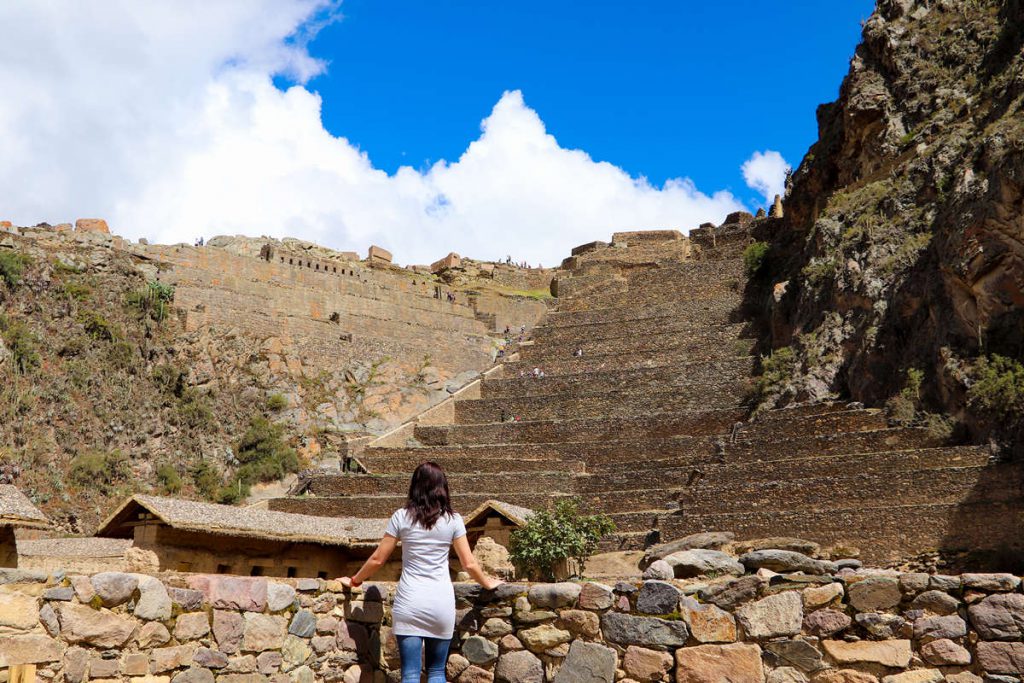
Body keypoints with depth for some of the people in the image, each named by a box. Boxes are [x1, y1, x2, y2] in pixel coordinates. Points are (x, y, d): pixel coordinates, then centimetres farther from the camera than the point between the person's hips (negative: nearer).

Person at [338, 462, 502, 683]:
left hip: (409, 602, -1)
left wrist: (354, 581, 19)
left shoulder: (401, 517, 0)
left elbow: (378, 559, 4)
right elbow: (469, 564, 4)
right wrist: (487, 583, 22)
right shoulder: (453, 520, 2)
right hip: (442, 602, 1)